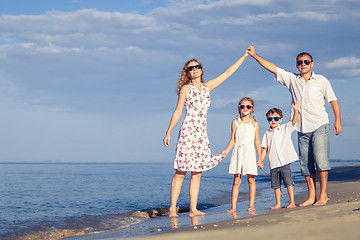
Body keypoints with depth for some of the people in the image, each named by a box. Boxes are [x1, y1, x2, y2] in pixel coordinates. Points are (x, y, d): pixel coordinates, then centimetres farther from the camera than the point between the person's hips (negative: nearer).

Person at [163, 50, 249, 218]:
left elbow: (228, 73, 19)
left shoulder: (207, 87, 16)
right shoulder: (185, 88, 4)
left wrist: (244, 56, 20)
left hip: (202, 133, 5)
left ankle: (193, 209, 3)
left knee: (197, 172, 2)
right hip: (188, 130, -5)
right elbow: (178, 111, 3)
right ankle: (172, 208, -6)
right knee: (181, 172, -8)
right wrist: (168, 132, -2)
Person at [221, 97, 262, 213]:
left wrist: (260, 158, 8)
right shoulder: (235, 122, 8)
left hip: (250, 152, 0)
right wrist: (226, 150, -5)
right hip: (237, 152, 0)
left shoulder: (254, 124, 8)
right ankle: (233, 207, -2)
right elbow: (233, 139, 9)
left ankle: (251, 205, 4)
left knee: (251, 179, -2)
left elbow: (257, 141, 10)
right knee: (236, 181, -2)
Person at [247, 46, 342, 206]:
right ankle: (311, 197, 7)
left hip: (319, 127, -4)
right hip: (302, 130, 4)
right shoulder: (292, 80, 11)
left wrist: (338, 120, -3)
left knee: (320, 160, -12)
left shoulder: (321, 81, 4)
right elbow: (272, 68, 9)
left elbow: (333, 101, 5)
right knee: (306, 164, 2)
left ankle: (323, 195, -7)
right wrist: (255, 56, 3)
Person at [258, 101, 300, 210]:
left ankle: (292, 202, 2)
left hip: (285, 162, -3)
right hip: (273, 164, 3)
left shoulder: (285, 128, 6)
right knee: (276, 184, 6)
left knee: (288, 182, -5)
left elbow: (294, 121, -10)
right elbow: (265, 148, 14)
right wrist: (260, 160, 7)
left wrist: (296, 111, -24)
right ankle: (278, 204, 14)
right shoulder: (267, 134, 12)